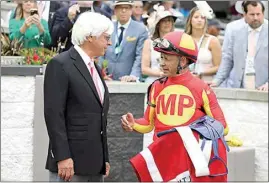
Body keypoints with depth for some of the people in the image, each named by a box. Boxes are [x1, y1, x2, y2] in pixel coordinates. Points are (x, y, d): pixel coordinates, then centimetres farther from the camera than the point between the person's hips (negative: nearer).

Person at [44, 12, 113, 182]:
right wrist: (63, 157, -20)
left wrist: (104, 159, 17)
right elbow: (54, 114, -15)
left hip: (94, 163, 8)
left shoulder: (95, 68, 18)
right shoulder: (60, 65, -8)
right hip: (71, 161, -8)